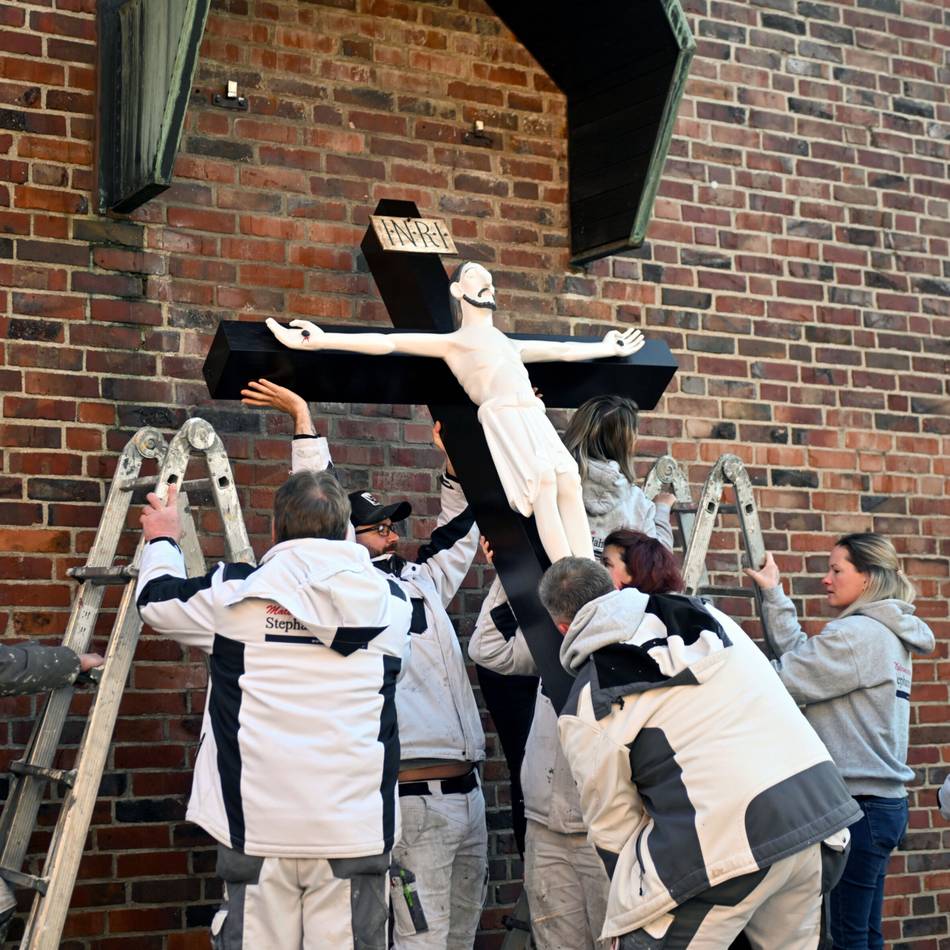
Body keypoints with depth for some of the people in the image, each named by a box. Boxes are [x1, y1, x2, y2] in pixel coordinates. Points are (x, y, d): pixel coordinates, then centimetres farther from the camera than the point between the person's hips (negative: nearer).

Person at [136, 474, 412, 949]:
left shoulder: (235, 595, -3)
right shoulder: (392, 604, 4)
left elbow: (156, 599, 16)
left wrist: (162, 540, 36)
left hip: (259, 832, -1)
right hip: (356, 833, 2)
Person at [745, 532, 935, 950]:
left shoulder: (858, 634, -15)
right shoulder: (886, 633, 15)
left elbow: (784, 678, -17)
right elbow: (802, 655, 11)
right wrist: (774, 595, 11)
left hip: (856, 805, -10)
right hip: (882, 802, 10)